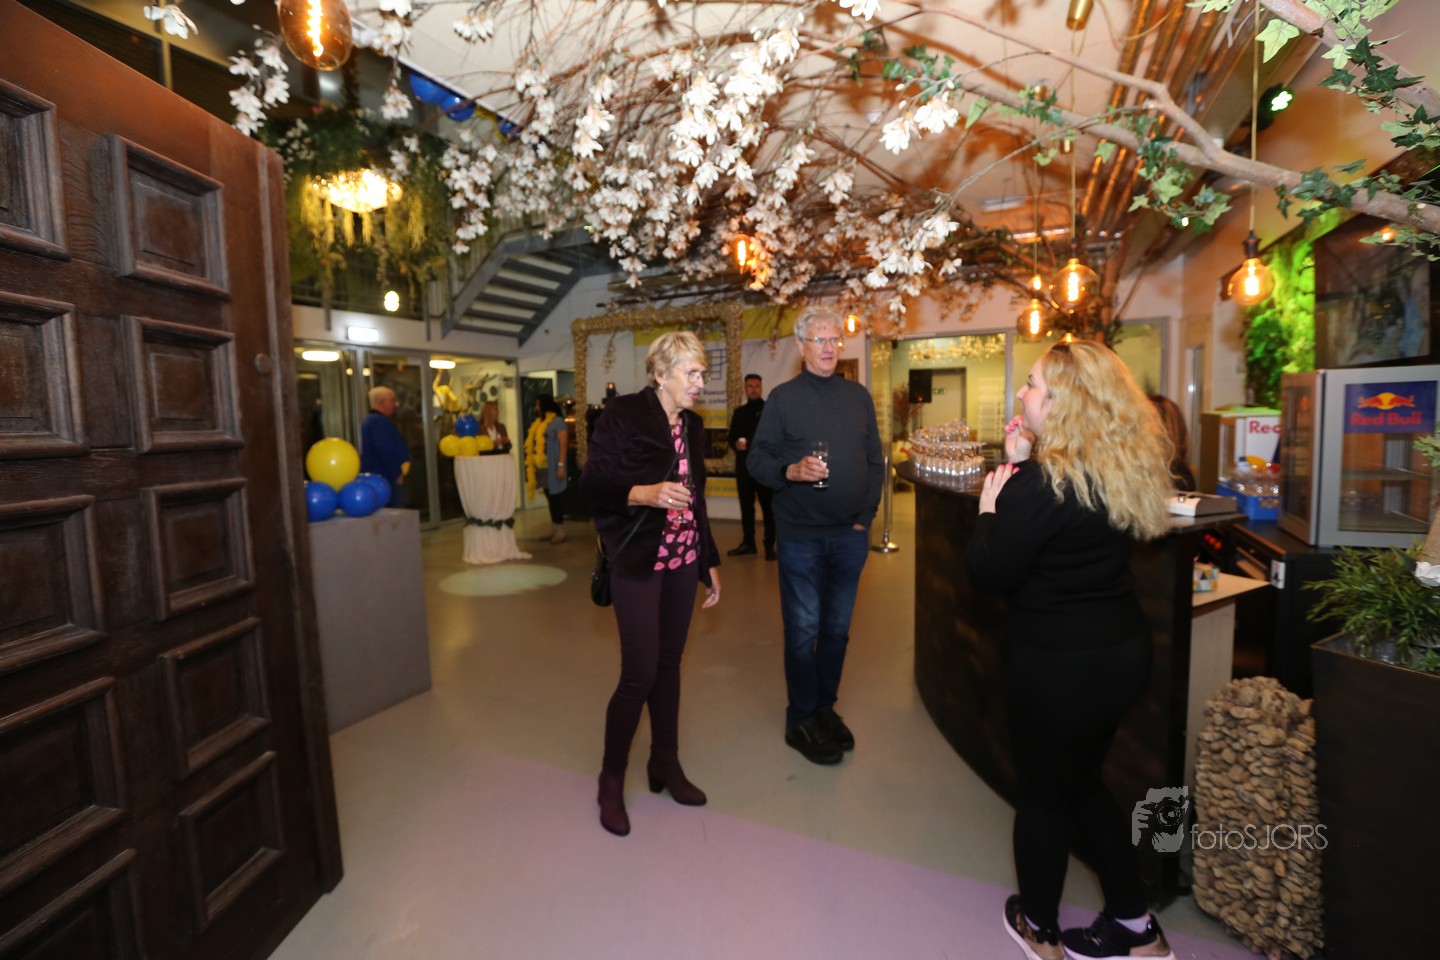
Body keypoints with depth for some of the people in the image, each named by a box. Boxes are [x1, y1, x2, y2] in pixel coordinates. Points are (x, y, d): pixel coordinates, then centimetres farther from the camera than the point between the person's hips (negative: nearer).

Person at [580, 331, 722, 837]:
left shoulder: (692, 424, 10)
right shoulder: (623, 414, -8)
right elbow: (591, 484, -11)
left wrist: (710, 562, 14)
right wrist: (645, 494, -27)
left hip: (683, 561, 6)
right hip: (638, 563, -6)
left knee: (669, 665, 13)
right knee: (639, 674, -2)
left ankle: (665, 765, 33)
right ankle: (612, 778, 22)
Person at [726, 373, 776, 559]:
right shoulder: (739, 412, 17)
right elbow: (732, 437, 17)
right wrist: (736, 444, -5)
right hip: (744, 465, 5)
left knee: (768, 506, -2)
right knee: (746, 505, 8)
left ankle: (769, 545, 5)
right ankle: (748, 542, 18)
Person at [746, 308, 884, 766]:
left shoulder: (859, 396, 10)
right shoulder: (783, 397, -1)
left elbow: (875, 461, 11)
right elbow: (757, 458, -5)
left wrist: (866, 515, 3)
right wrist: (791, 471, -24)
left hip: (850, 535, 4)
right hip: (801, 535, -4)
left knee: (837, 627, 14)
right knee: (803, 629, 5)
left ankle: (825, 707, 33)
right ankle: (800, 721, 23)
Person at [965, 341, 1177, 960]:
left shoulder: (1042, 481, -24)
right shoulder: (1121, 468, 4)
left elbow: (989, 574, -19)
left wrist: (990, 506, -6)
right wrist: (1022, 469, 3)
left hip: (1062, 662, -8)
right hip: (1121, 647, 8)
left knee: (1041, 797, 15)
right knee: (1082, 785, 26)